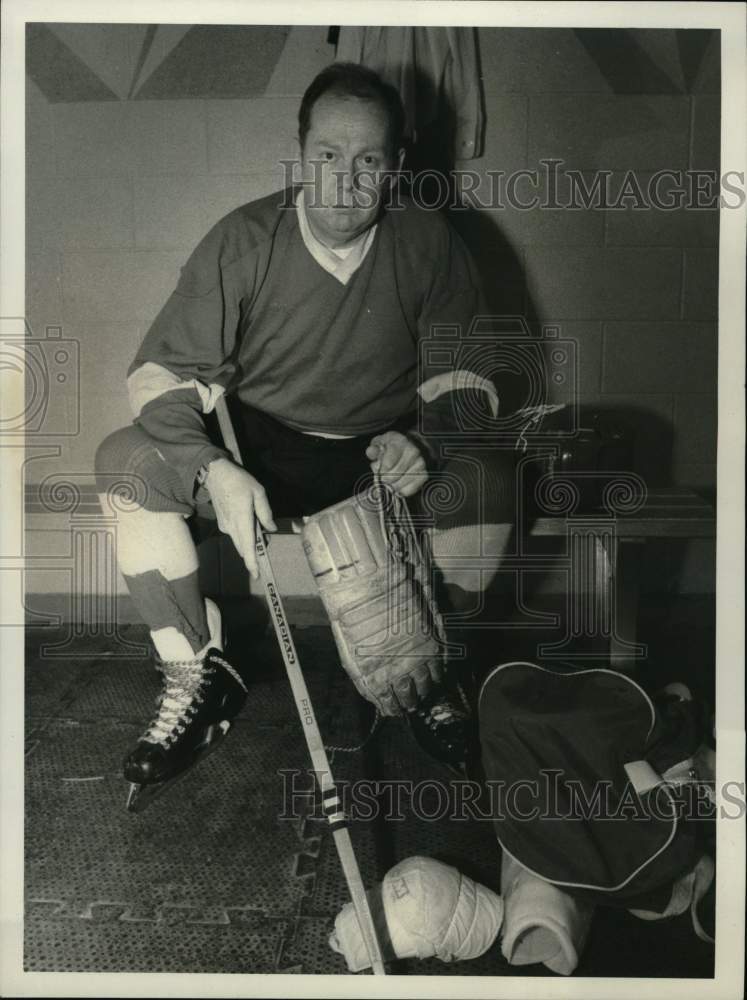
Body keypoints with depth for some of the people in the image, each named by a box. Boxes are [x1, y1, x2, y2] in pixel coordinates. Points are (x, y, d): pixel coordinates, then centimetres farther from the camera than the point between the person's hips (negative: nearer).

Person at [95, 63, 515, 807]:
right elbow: (164, 372, -14)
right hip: (254, 455, 0)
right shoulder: (243, 241, -12)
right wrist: (216, 472, -33)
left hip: (380, 460, 1)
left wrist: (425, 443, -25)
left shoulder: (428, 245, -8)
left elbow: (466, 376, -2)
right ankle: (199, 677, -10)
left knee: (486, 483, -29)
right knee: (128, 461, -26)